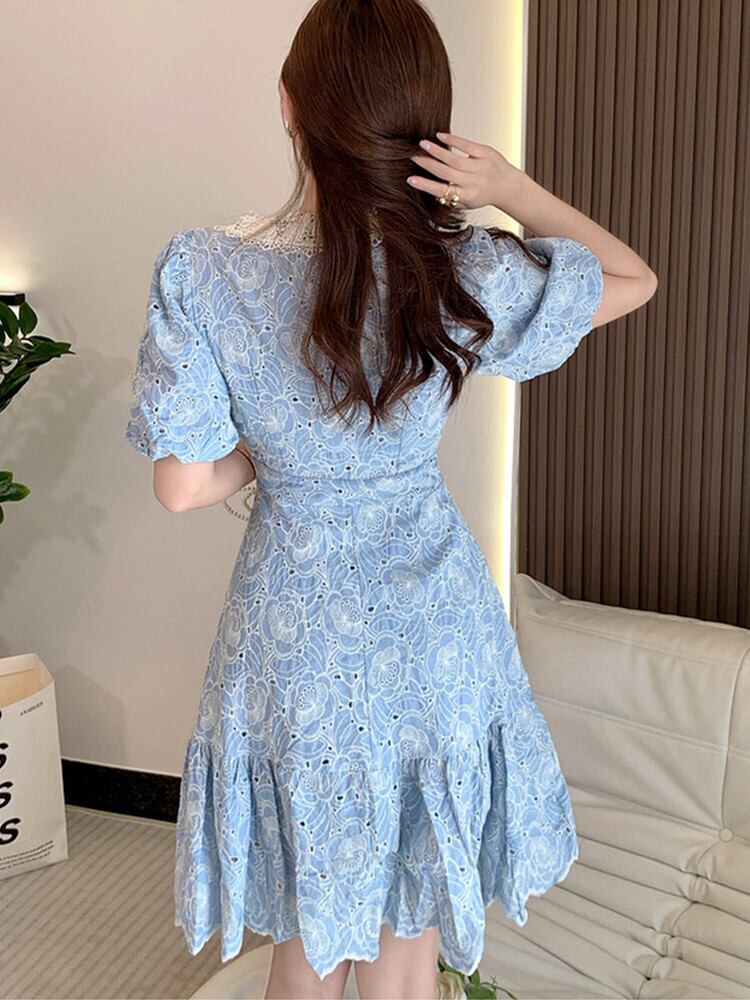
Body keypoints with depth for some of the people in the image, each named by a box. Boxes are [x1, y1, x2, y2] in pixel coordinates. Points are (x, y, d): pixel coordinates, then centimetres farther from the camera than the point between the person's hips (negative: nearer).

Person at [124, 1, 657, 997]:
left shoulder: (201, 271, -16)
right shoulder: (467, 276, -15)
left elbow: (182, 486, -13)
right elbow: (634, 279, 2)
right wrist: (516, 192, -10)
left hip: (294, 640, 0)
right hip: (432, 634, 0)